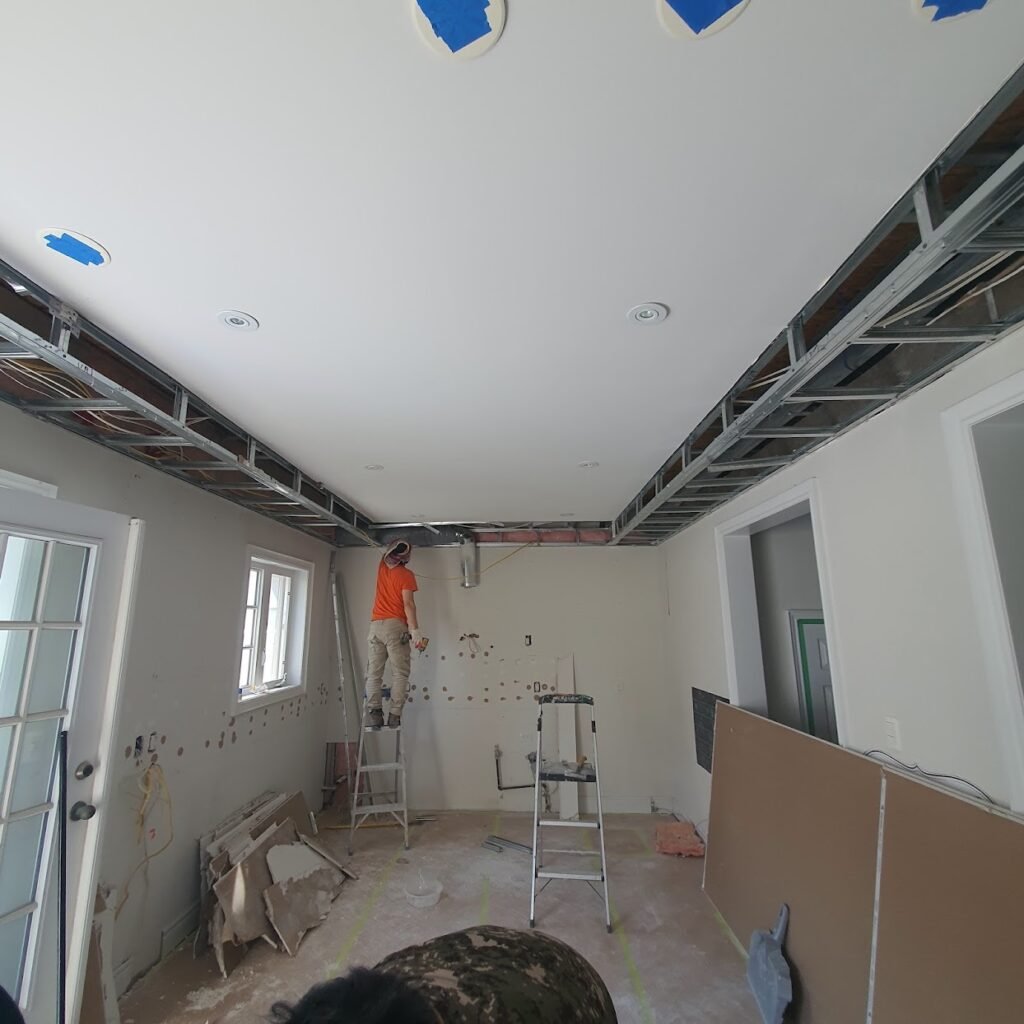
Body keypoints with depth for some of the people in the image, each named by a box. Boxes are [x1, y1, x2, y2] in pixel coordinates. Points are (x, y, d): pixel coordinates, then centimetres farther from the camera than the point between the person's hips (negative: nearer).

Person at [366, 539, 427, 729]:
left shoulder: (381, 568, 13)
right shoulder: (405, 574, -3)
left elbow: (386, 555, 39)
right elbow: (408, 604, -12)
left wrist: (394, 546, 51)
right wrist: (415, 630, -14)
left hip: (375, 625, 5)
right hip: (395, 626, -5)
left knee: (374, 673, 2)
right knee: (399, 673, -3)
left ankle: (375, 713, -8)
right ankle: (394, 715, -11)